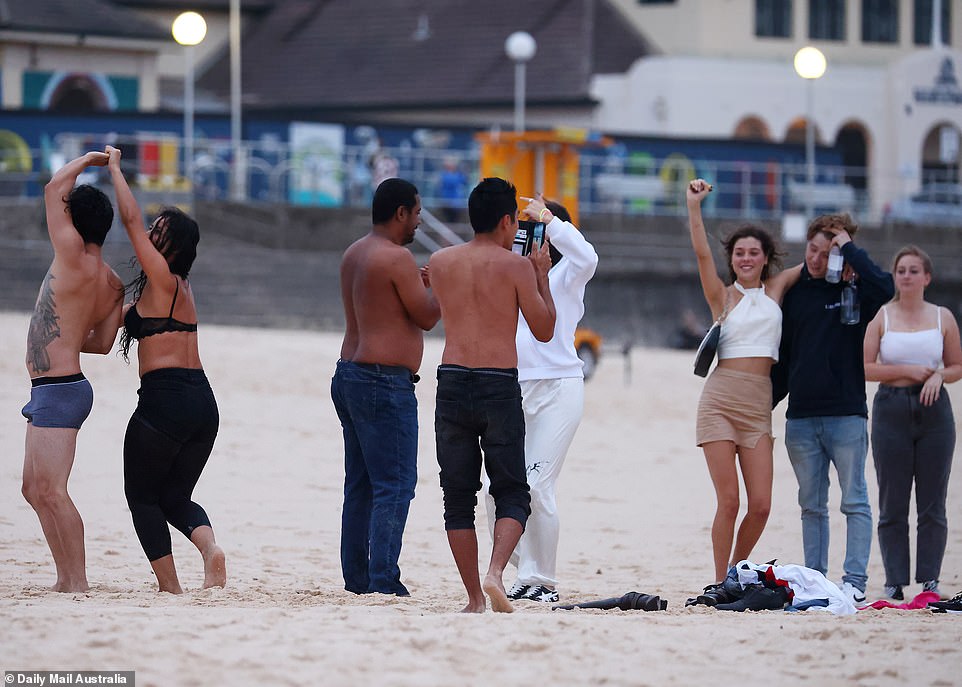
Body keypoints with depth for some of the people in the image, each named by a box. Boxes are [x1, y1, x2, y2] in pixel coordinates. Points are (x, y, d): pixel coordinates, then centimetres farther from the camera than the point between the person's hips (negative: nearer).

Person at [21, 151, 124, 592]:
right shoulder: (112, 284, 10)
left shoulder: (73, 257, -13)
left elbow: (54, 189, -10)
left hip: (58, 390, -10)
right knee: (35, 489, 15)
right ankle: (66, 578, 16)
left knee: (51, 490, -12)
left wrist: (87, 160, 4)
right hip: (62, 388, 10)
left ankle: (77, 582, -14)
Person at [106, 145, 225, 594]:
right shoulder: (182, 289, 18)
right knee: (175, 497, 16)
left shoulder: (163, 279, -7)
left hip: (164, 399, -8)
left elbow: (131, 218, -8)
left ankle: (169, 586, -2)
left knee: (142, 495, 8)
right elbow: (125, 317, 30)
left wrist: (114, 167, 2)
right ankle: (209, 547, -13)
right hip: (203, 402, 8)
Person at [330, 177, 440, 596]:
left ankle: (356, 578, 14)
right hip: (386, 381, -10)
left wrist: (424, 284, 26)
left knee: (360, 484, 13)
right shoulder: (397, 258, -14)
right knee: (395, 484, -9)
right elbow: (427, 317, -9)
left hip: (349, 376, 10)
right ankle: (384, 581, -14)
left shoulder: (354, 254, 15)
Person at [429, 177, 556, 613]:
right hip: (499, 385, -3)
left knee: (458, 496, 9)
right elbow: (544, 331, 4)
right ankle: (495, 573, -18)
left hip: (452, 381, 3)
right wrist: (541, 275, 16)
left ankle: (475, 598, 7)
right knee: (511, 494, 5)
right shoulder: (515, 266, -3)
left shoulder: (440, 262, 7)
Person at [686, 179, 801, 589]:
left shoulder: (776, 289, 14)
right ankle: (719, 582, 3)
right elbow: (702, 254, -8)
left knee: (760, 505, -4)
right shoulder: (723, 297, 7)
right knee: (728, 501, -8)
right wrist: (693, 206, -18)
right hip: (720, 400, -3)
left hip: (759, 403, 3)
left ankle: (736, 573, 17)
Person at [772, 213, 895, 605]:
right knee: (811, 505, 8)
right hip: (801, 418, 4)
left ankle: (855, 582, -3)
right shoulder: (793, 293, 11)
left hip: (846, 414, -4)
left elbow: (883, 288, -25)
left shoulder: (852, 290, 0)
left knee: (854, 501, -3)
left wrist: (849, 248, -15)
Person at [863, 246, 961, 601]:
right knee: (892, 503, 0)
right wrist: (906, 371, -12)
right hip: (891, 409, -1)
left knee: (933, 502, 0)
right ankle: (895, 581, 5)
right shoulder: (881, 316, 3)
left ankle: (930, 579, 6)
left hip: (932, 409, 1)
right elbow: (865, 368, -2)